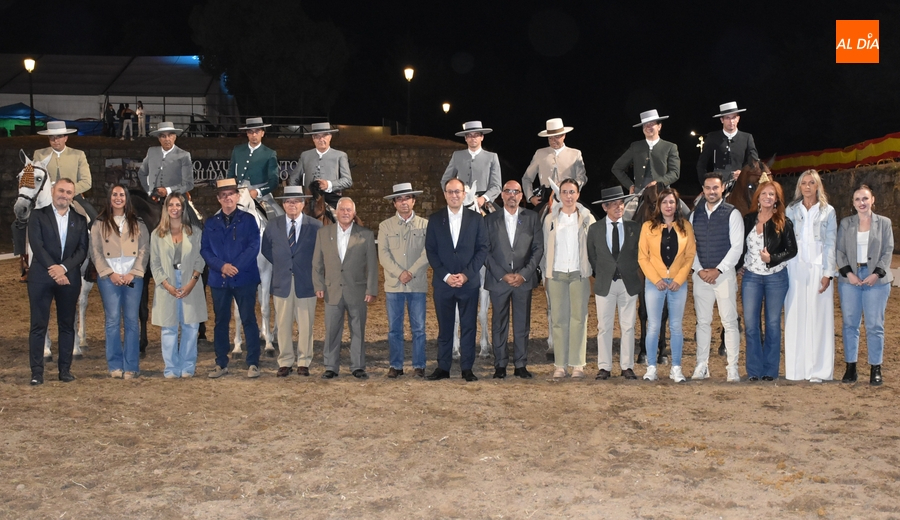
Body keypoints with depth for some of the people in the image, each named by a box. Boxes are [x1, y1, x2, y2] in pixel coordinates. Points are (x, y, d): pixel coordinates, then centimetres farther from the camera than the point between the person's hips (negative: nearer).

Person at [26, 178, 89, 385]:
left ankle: (65, 369, 12)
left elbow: (83, 250, 2)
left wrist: (63, 267, -13)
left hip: (69, 277, 2)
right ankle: (37, 371, -1)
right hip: (41, 277, -2)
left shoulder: (80, 220, 11)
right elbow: (36, 245, -6)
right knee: (39, 325, -3)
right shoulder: (38, 215, 5)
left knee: (67, 325, 6)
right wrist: (52, 269, -16)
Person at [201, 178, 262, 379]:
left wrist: (235, 267, -15)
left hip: (244, 278, -3)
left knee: (249, 320, -1)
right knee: (221, 321, 8)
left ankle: (253, 363, 3)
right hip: (218, 280, 3)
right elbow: (205, 249, 4)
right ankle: (221, 364, 15)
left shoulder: (248, 219, 2)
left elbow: (254, 247, -6)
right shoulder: (211, 223, 10)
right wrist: (222, 266, -13)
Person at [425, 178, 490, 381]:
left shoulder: (476, 218, 5)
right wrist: (445, 275, -8)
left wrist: (466, 274, -9)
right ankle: (443, 368, 11)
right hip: (443, 282, 1)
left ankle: (467, 368, 8)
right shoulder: (435, 219, 6)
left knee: (468, 326, 2)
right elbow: (430, 250, 3)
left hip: (469, 282, 0)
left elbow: (482, 249, 1)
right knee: (444, 327, 5)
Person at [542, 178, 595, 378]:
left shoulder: (587, 218, 5)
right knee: (558, 319, 1)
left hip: (579, 274, -1)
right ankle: (560, 364, 3)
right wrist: (545, 274, 5)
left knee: (579, 318, -1)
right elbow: (545, 248, 10)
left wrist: (593, 273, -2)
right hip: (556, 274, 1)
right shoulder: (550, 219, 8)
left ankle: (578, 364, 2)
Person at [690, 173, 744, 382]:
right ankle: (702, 366, 12)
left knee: (729, 322, -3)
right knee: (703, 322, 7)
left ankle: (732, 368, 0)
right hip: (701, 275, 4)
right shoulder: (695, 215, 10)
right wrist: (699, 270, -5)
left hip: (724, 274, -4)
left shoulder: (732, 214, -3)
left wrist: (718, 270, -12)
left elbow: (737, 246, -8)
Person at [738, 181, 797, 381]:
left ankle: (770, 370, 10)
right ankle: (754, 370, 6)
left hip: (776, 277, -2)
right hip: (751, 277, 2)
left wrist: (772, 258, -15)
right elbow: (740, 248, 10)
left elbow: (792, 250, -2)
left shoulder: (783, 223, -2)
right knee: (750, 324, -1)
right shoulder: (748, 220, 6)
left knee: (773, 323, 3)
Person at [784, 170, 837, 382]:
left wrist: (828, 274, -7)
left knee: (818, 317, -2)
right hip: (795, 269, 1)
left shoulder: (828, 212, 7)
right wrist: (783, 271, -4)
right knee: (795, 317, 0)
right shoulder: (791, 210, 10)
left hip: (818, 269, -1)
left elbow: (830, 244, 2)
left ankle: (817, 370, 1)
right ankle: (796, 369, 4)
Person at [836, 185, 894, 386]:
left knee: (875, 325, 0)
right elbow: (839, 250, 5)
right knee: (850, 324, 4)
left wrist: (877, 274, -11)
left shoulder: (884, 223, 5)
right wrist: (848, 273, -9)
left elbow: (888, 251, 2)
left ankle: (875, 368, 7)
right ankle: (850, 367, 10)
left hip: (876, 280, -1)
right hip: (850, 279, 2)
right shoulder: (845, 223, 8)